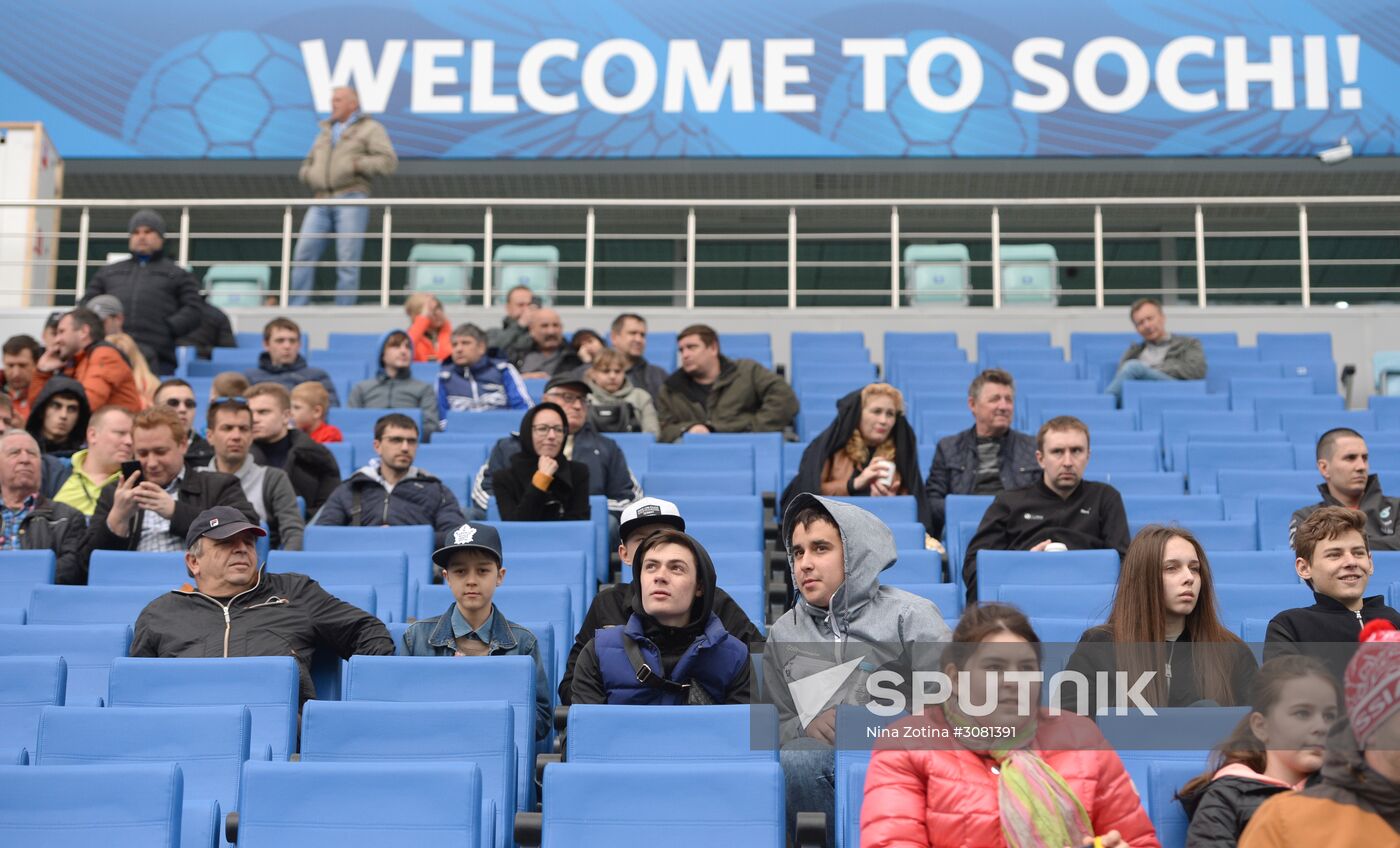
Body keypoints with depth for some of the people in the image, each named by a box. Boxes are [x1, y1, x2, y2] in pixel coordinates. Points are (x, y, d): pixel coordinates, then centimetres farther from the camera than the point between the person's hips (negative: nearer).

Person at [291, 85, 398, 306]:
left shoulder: (370, 129, 9)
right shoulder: (325, 131, 27)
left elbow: (388, 161, -3)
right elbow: (307, 166, 31)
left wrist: (356, 165, -13)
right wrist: (309, 175, 8)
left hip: (351, 199, -5)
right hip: (321, 200, 5)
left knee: (347, 260, -8)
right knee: (304, 253, -6)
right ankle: (296, 309, -4)